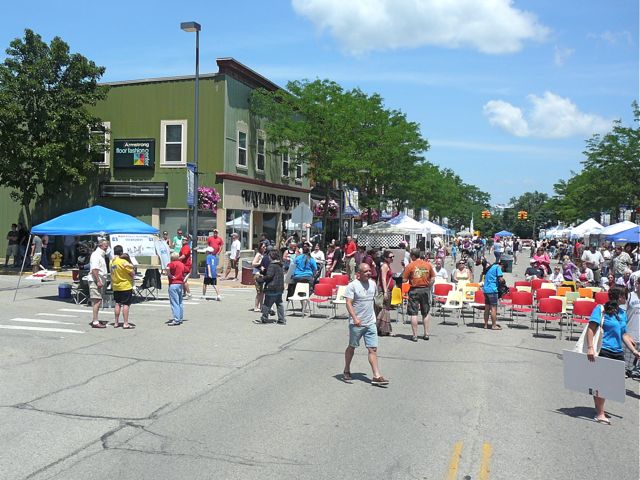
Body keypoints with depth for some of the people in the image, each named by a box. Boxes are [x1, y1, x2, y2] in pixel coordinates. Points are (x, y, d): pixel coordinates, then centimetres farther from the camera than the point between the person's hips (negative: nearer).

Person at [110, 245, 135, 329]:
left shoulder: (111, 262, 7)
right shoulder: (123, 262, -16)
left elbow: (112, 274, 12)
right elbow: (132, 273, -11)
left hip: (115, 286, 7)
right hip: (125, 286, -7)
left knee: (117, 304, 13)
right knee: (126, 304, -4)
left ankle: (116, 323, 17)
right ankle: (126, 324, -6)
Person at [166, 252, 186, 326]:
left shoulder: (172, 263, -11)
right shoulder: (182, 264, 11)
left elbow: (168, 268, -32)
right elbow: (186, 271, 25)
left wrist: (169, 275, -18)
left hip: (173, 284, -8)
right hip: (181, 283, 8)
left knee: (174, 302, -6)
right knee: (180, 302, 15)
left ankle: (176, 320, -8)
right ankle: (180, 318, 21)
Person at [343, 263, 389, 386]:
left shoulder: (372, 284, 8)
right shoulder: (352, 285, -11)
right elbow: (348, 303, -17)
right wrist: (355, 318, -28)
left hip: (371, 323, 4)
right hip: (356, 323, -4)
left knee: (373, 349, -2)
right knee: (352, 347, 12)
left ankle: (376, 376, -2)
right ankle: (346, 370, 31)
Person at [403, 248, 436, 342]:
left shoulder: (410, 266, -10)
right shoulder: (428, 264, 2)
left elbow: (404, 280, -9)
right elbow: (433, 278, 6)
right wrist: (428, 287, 15)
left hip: (414, 290, -4)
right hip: (425, 290, 4)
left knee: (414, 313, 1)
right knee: (425, 313, 15)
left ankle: (415, 335, 1)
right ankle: (426, 333, 18)